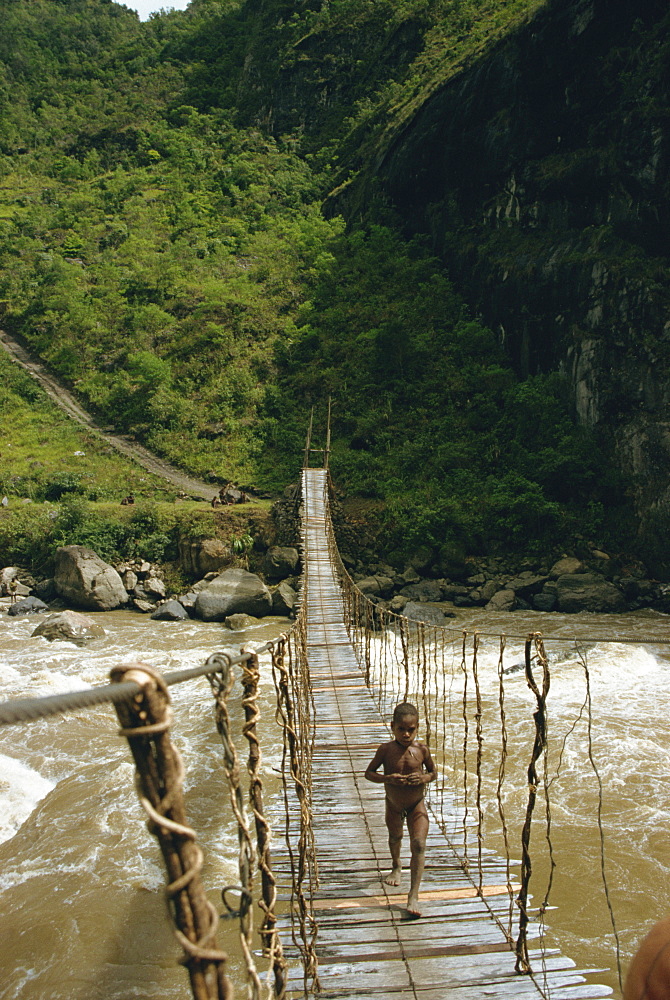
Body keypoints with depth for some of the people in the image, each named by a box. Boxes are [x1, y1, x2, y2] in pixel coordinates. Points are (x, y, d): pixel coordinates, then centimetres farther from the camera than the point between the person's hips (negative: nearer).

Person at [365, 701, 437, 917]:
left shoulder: (422, 750, -17)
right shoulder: (386, 749, -20)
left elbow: (433, 772, -1)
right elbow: (369, 773, -12)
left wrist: (424, 778, -24)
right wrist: (387, 779, -30)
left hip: (417, 804, -1)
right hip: (393, 804, 1)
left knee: (419, 845, -14)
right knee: (395, 837, 25)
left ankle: (414, 895, -7)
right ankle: (396, 867, 58)